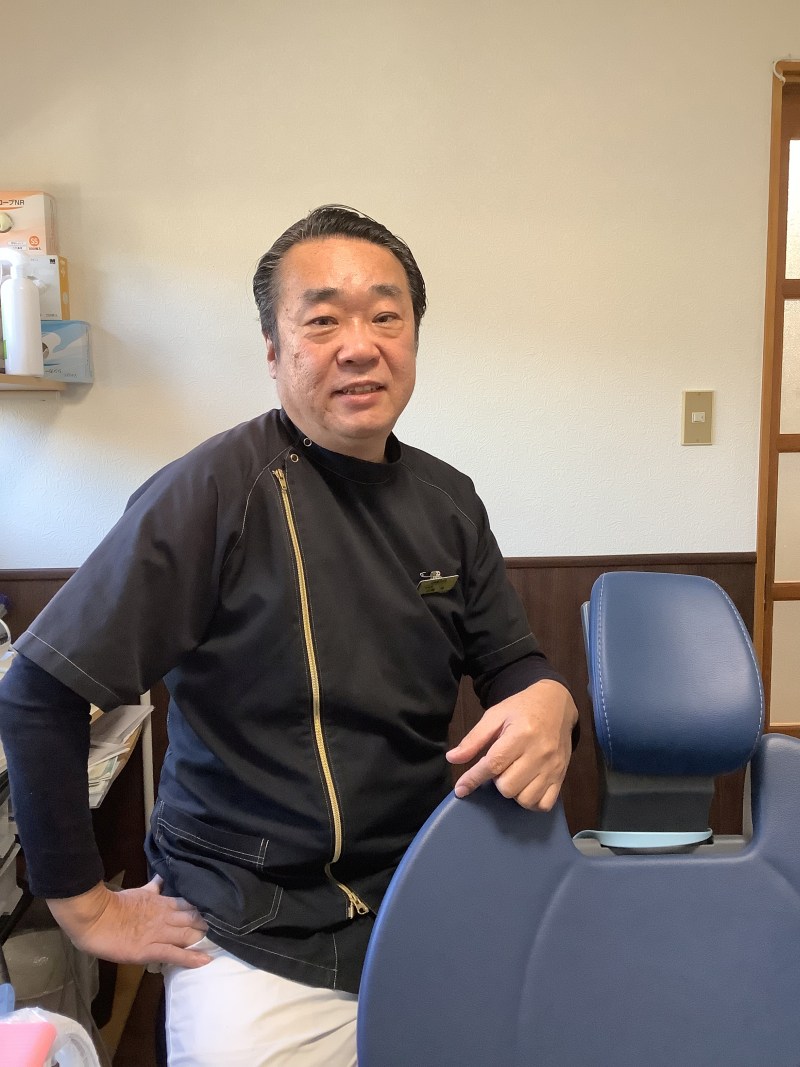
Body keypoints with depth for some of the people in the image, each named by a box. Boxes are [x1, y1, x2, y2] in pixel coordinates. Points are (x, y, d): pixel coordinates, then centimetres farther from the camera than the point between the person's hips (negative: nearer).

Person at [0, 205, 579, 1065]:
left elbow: (510, 662, 8)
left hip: (427, 919, 6)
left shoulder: (447, 502, -1)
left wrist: (547, 702, -15)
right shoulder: (216, 491, -19)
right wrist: (86, 906, -10)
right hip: (258, 952, -5)